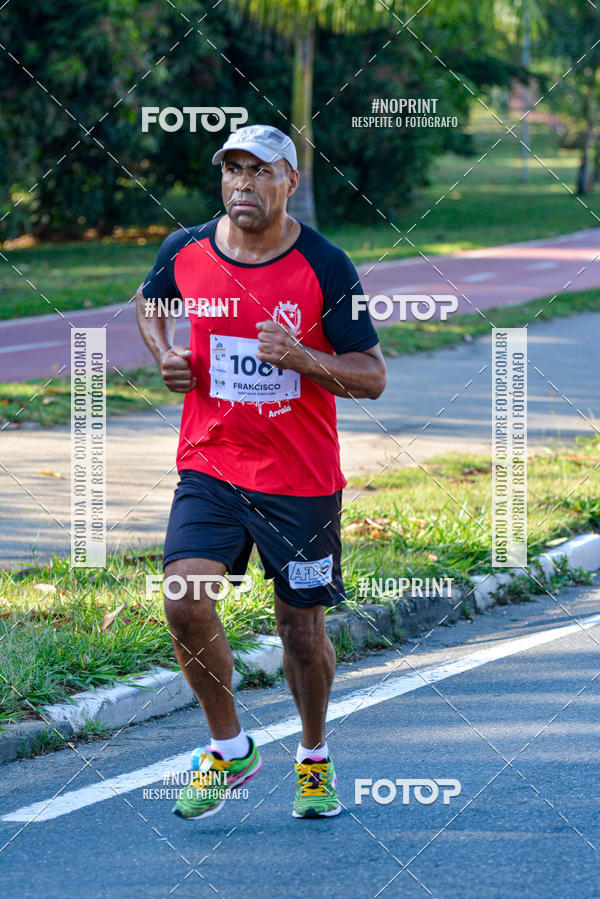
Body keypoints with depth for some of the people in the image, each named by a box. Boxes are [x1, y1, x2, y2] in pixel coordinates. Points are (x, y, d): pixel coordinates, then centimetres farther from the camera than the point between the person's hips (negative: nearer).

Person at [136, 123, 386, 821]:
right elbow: (148, 303, 23)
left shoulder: (323, 266, -9)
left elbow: (372, 376, -7)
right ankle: (228, 749, 5)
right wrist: (164, 355, 3)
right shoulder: (184, 253, -1)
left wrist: (303, 360, -24)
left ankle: (315, 758, 33)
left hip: (302, 480, -2)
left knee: (302, 628, 6)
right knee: (185, 599, -17)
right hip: (209, 467, 2)